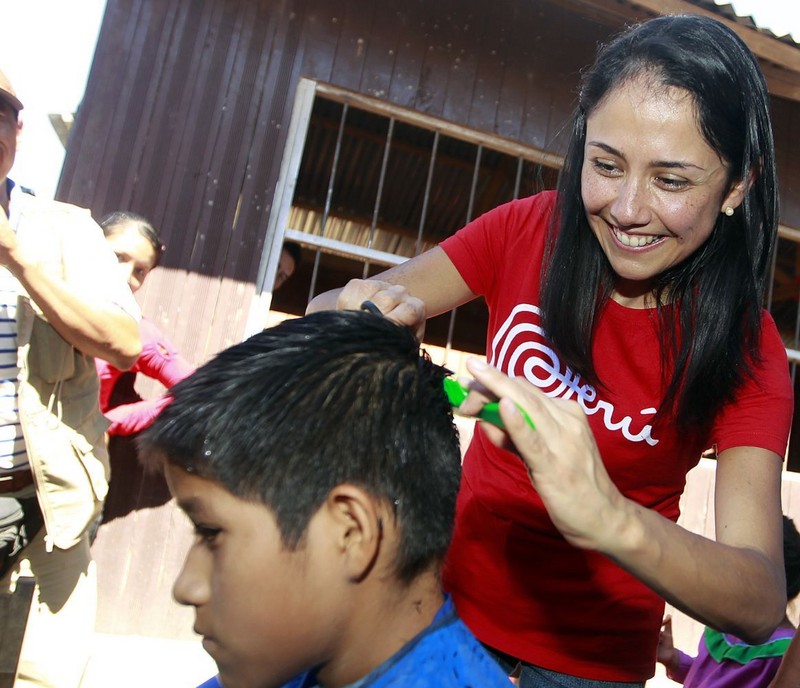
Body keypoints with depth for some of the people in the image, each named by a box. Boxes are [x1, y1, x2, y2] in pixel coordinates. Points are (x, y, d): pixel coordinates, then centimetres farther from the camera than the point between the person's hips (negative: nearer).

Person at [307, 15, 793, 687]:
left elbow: (761, 606, -29)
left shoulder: (744, 348, -19)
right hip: (453, 593, 2)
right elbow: (327, 311, -13)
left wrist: (614, 522, -49)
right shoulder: (530, 231, -15)